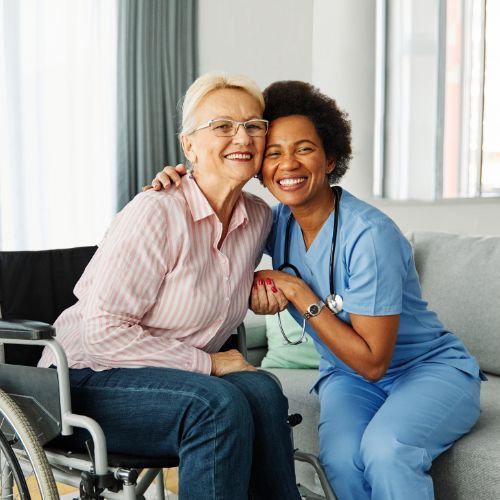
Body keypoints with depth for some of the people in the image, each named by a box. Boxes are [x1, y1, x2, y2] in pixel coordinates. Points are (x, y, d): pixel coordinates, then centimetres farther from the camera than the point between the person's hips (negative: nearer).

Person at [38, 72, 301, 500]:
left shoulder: (259, 217, 2)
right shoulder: (157, 213, -21)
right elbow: (104, 332, -23)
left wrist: (263, 290, 0)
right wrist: (206, 363, -20)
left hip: (177, 374, 7)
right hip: (86, 381, -6)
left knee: (261, 390, -22)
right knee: (220, 405, -30)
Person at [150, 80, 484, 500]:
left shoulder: (370, 234, -25)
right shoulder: (278, 223, -6)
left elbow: (373, 361, -22)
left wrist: (298, 293, -23)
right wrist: (178, 185, -8)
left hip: (433, 370, -4)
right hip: (348, 376, 4)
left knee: (385, 447, -36)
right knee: (340, 457, -29)